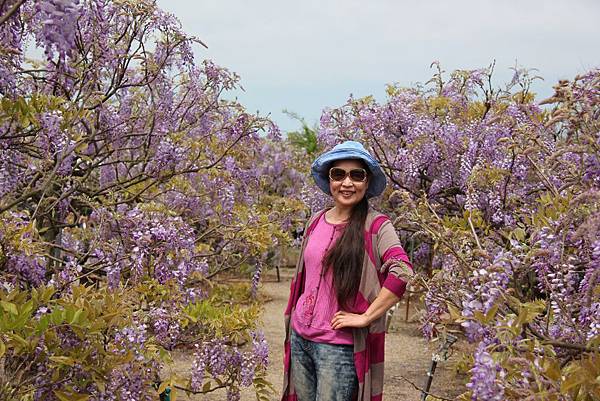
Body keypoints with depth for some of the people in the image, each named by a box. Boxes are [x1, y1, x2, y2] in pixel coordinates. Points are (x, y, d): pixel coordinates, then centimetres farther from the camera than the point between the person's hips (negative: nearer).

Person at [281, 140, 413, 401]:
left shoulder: (375, 225, -11)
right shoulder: (316, 221, 6)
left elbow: (402, 272, -25)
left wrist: (366, 317, -22)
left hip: (339, 346, -5)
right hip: (299, 337, 6)